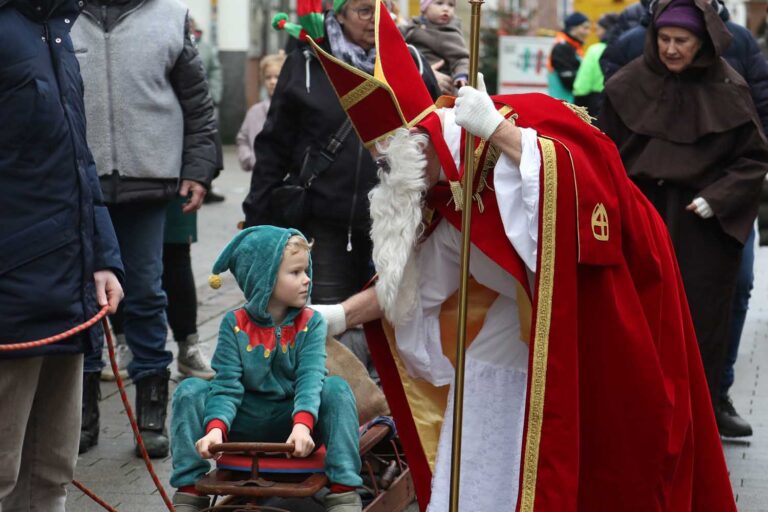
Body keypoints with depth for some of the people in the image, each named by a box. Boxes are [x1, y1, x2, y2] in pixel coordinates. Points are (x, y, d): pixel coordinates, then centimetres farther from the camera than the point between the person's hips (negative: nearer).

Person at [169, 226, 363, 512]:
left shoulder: (311, 324, -6)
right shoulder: (235, 324, -6)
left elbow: (311, 379, -20)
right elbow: (227, 385, -13)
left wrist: (302, 424, -40)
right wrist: (216, 428, -34)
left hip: (293, 420, 0)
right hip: (245, 422, 1)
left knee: (337, 389, -27)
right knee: (190, 391, -21)